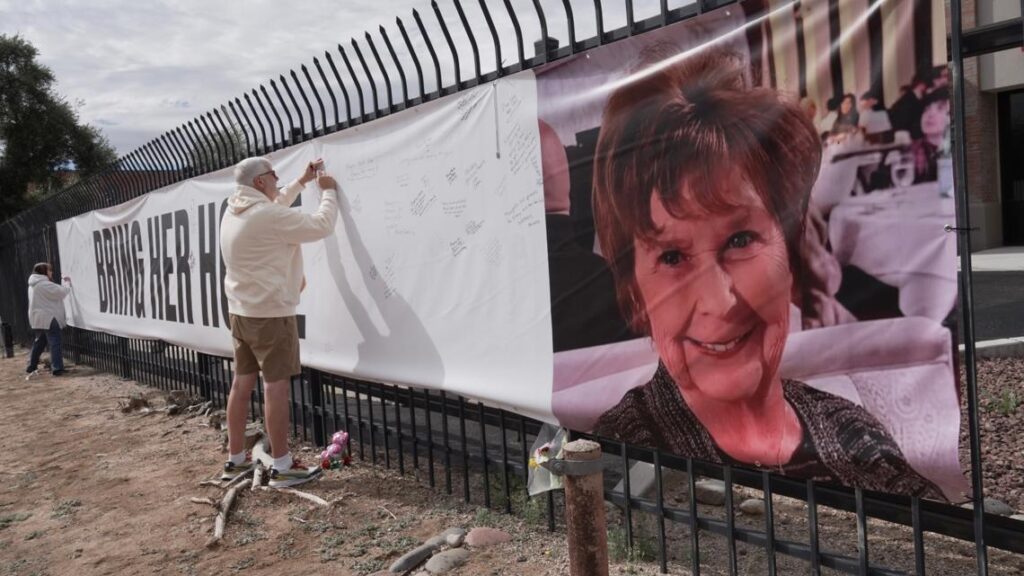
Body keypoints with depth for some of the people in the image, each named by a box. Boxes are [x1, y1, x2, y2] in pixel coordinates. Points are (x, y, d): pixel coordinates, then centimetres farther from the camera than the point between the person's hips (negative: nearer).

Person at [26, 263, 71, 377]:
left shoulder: (34, 284, 17)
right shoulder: (44, 284, -16)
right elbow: (61, 292, -17)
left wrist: (63, 284, 11)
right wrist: (68, 283, -1)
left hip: (38, 318, 10)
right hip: (48, 318, -10)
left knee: (40, 342, 19)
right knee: (55, 343, -8)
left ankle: (31, 367, 25)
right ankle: (57, 368, -11)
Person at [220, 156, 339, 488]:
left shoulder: (234, 212, 9)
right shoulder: (268, 216, -19)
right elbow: (322, 226, -15)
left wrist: (302, 182, 27)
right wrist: (328, 191, 1)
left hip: (241, 311, 9)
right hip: (270, 313, -9)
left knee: (242, 383, 12)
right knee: (276, 386, -4)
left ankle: (235, 460, 20)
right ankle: (282, 467, 2)